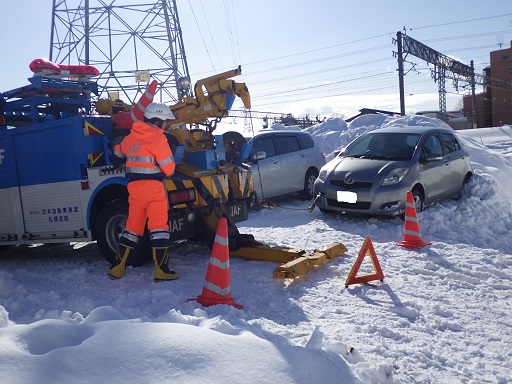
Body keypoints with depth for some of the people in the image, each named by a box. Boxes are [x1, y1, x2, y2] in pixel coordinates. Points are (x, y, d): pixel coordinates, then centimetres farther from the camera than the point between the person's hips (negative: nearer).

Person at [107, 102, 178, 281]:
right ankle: (161, 270, -2)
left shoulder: (131, 136, 11)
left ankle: (117, 267, 19)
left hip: (134, 186, 7)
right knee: (159, 227, -2)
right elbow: (169, 168, -10)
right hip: (153, 187, -6)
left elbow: (118, 154, 27)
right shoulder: (157, 138, -10)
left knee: (132, 226, 15)